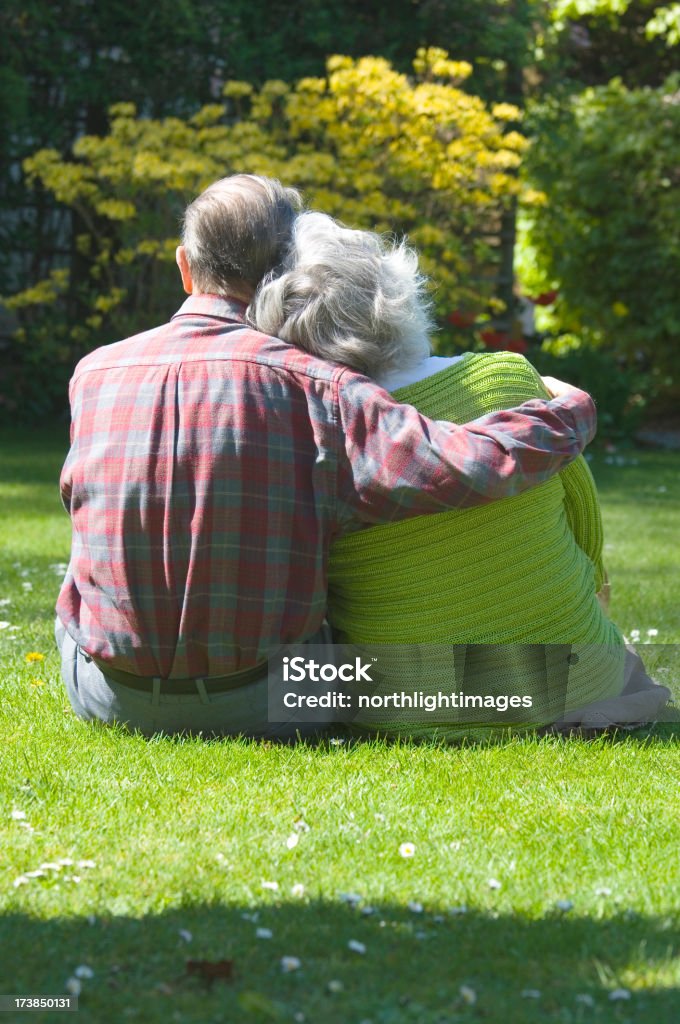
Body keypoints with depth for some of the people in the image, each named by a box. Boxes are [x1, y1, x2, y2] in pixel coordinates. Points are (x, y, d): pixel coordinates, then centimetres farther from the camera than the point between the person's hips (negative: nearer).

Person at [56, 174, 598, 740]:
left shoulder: (92, 374, -3)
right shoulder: (306, 385, -15)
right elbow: (472, 467, -23)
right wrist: (570, 409, -1)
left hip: (104, 699, 2)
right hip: (254, 706, -2)